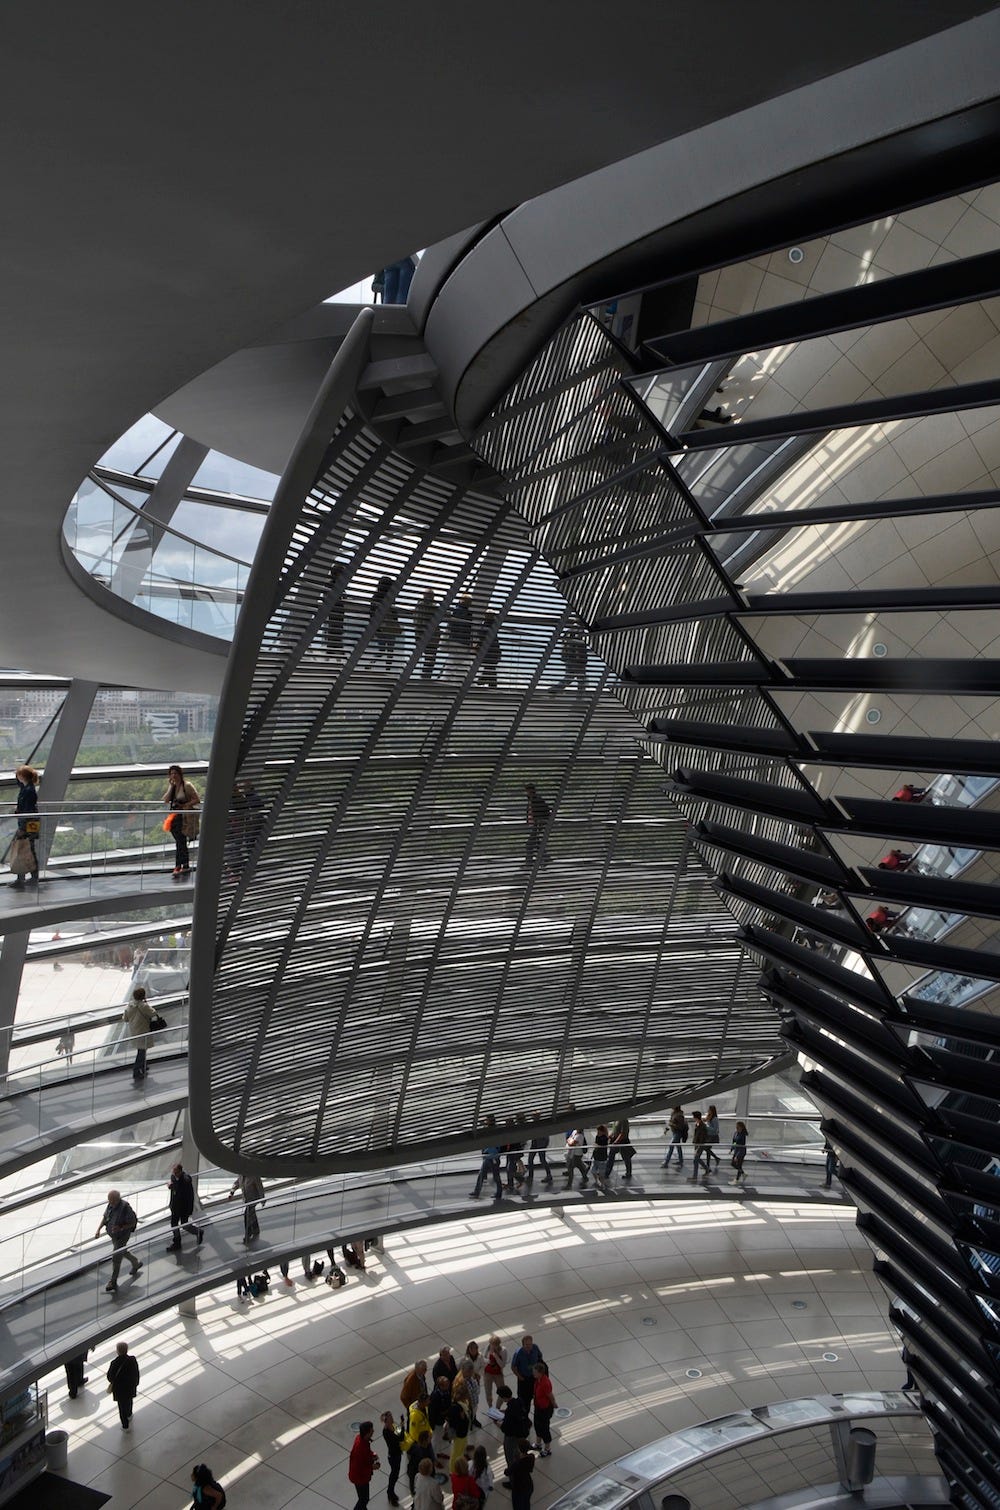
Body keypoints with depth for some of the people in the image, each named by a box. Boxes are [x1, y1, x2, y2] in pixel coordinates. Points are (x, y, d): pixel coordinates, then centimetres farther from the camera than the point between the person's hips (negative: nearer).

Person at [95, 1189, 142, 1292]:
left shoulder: (125, 1208, -29)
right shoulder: (110, 1205, -8)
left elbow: (133, 1223, -21)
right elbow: (104, 1217, 7)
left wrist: (121, 1228, -31)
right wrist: (98, 1229, -3)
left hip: (122, 1236, -8)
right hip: (113, 1235, 8)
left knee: (115, 1258, -2)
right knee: (123, 1252, 26)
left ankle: (113, 1283, 13)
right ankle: (137, 1263, 51)